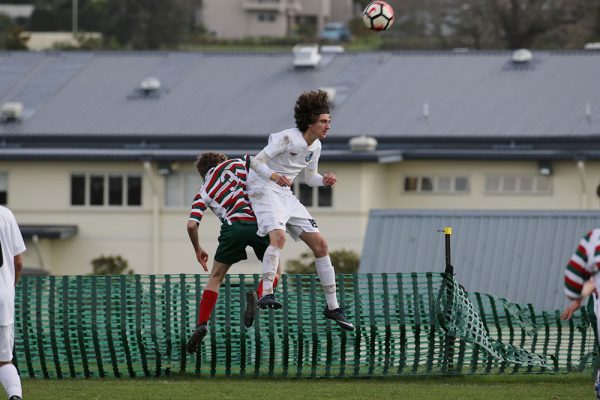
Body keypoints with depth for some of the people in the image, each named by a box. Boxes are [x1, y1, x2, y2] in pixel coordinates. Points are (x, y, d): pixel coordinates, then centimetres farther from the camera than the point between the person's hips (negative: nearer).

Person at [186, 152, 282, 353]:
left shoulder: (203, 192, 21)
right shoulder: (237, 163, 22)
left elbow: (192, 225, 12)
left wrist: (198, 250, 25)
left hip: (232, 226, 0)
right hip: (259, 221, 0)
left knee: (216, 277, 16)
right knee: (275, 270, 20)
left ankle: (202, 324, 1)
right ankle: (257, 295, -11)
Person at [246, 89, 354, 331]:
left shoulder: (315, 146, 7)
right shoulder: (287, 138, -17)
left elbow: (310, 178, 20)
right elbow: (256, 162, -19)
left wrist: (325, 180, -2)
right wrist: (273, 176, -38)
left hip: (286, 195, 8)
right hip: (264, 191, -8)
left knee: (320, 243, 2)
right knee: (278, 236, -35)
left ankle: (332, 307, 8)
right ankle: (267, 293, -36)